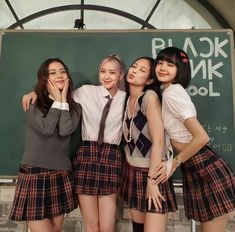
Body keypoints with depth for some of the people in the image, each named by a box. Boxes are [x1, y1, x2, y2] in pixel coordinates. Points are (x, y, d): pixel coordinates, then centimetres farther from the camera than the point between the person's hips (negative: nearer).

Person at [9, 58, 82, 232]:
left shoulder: (74, 106, 7)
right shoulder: (32, 104, 0)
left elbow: (65, 131, -12)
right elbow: (46, 128, -18)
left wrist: (64, 100, -6)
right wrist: (57, 101, -6)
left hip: (61, 175, 4)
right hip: (34, 173, -3)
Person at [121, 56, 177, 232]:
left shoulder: (150, 96, -15)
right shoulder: (128, 99, 6)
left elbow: (158, 141, -20)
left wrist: (151, 179, -19)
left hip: (151, 171, -6)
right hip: (132, 171, 7)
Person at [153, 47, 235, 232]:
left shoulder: (171, 93, -18)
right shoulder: (171, 92, 10)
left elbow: (201, 137, -25)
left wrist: (175, 162, -14)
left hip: (205, 170, -9)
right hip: (197, 170, 9)